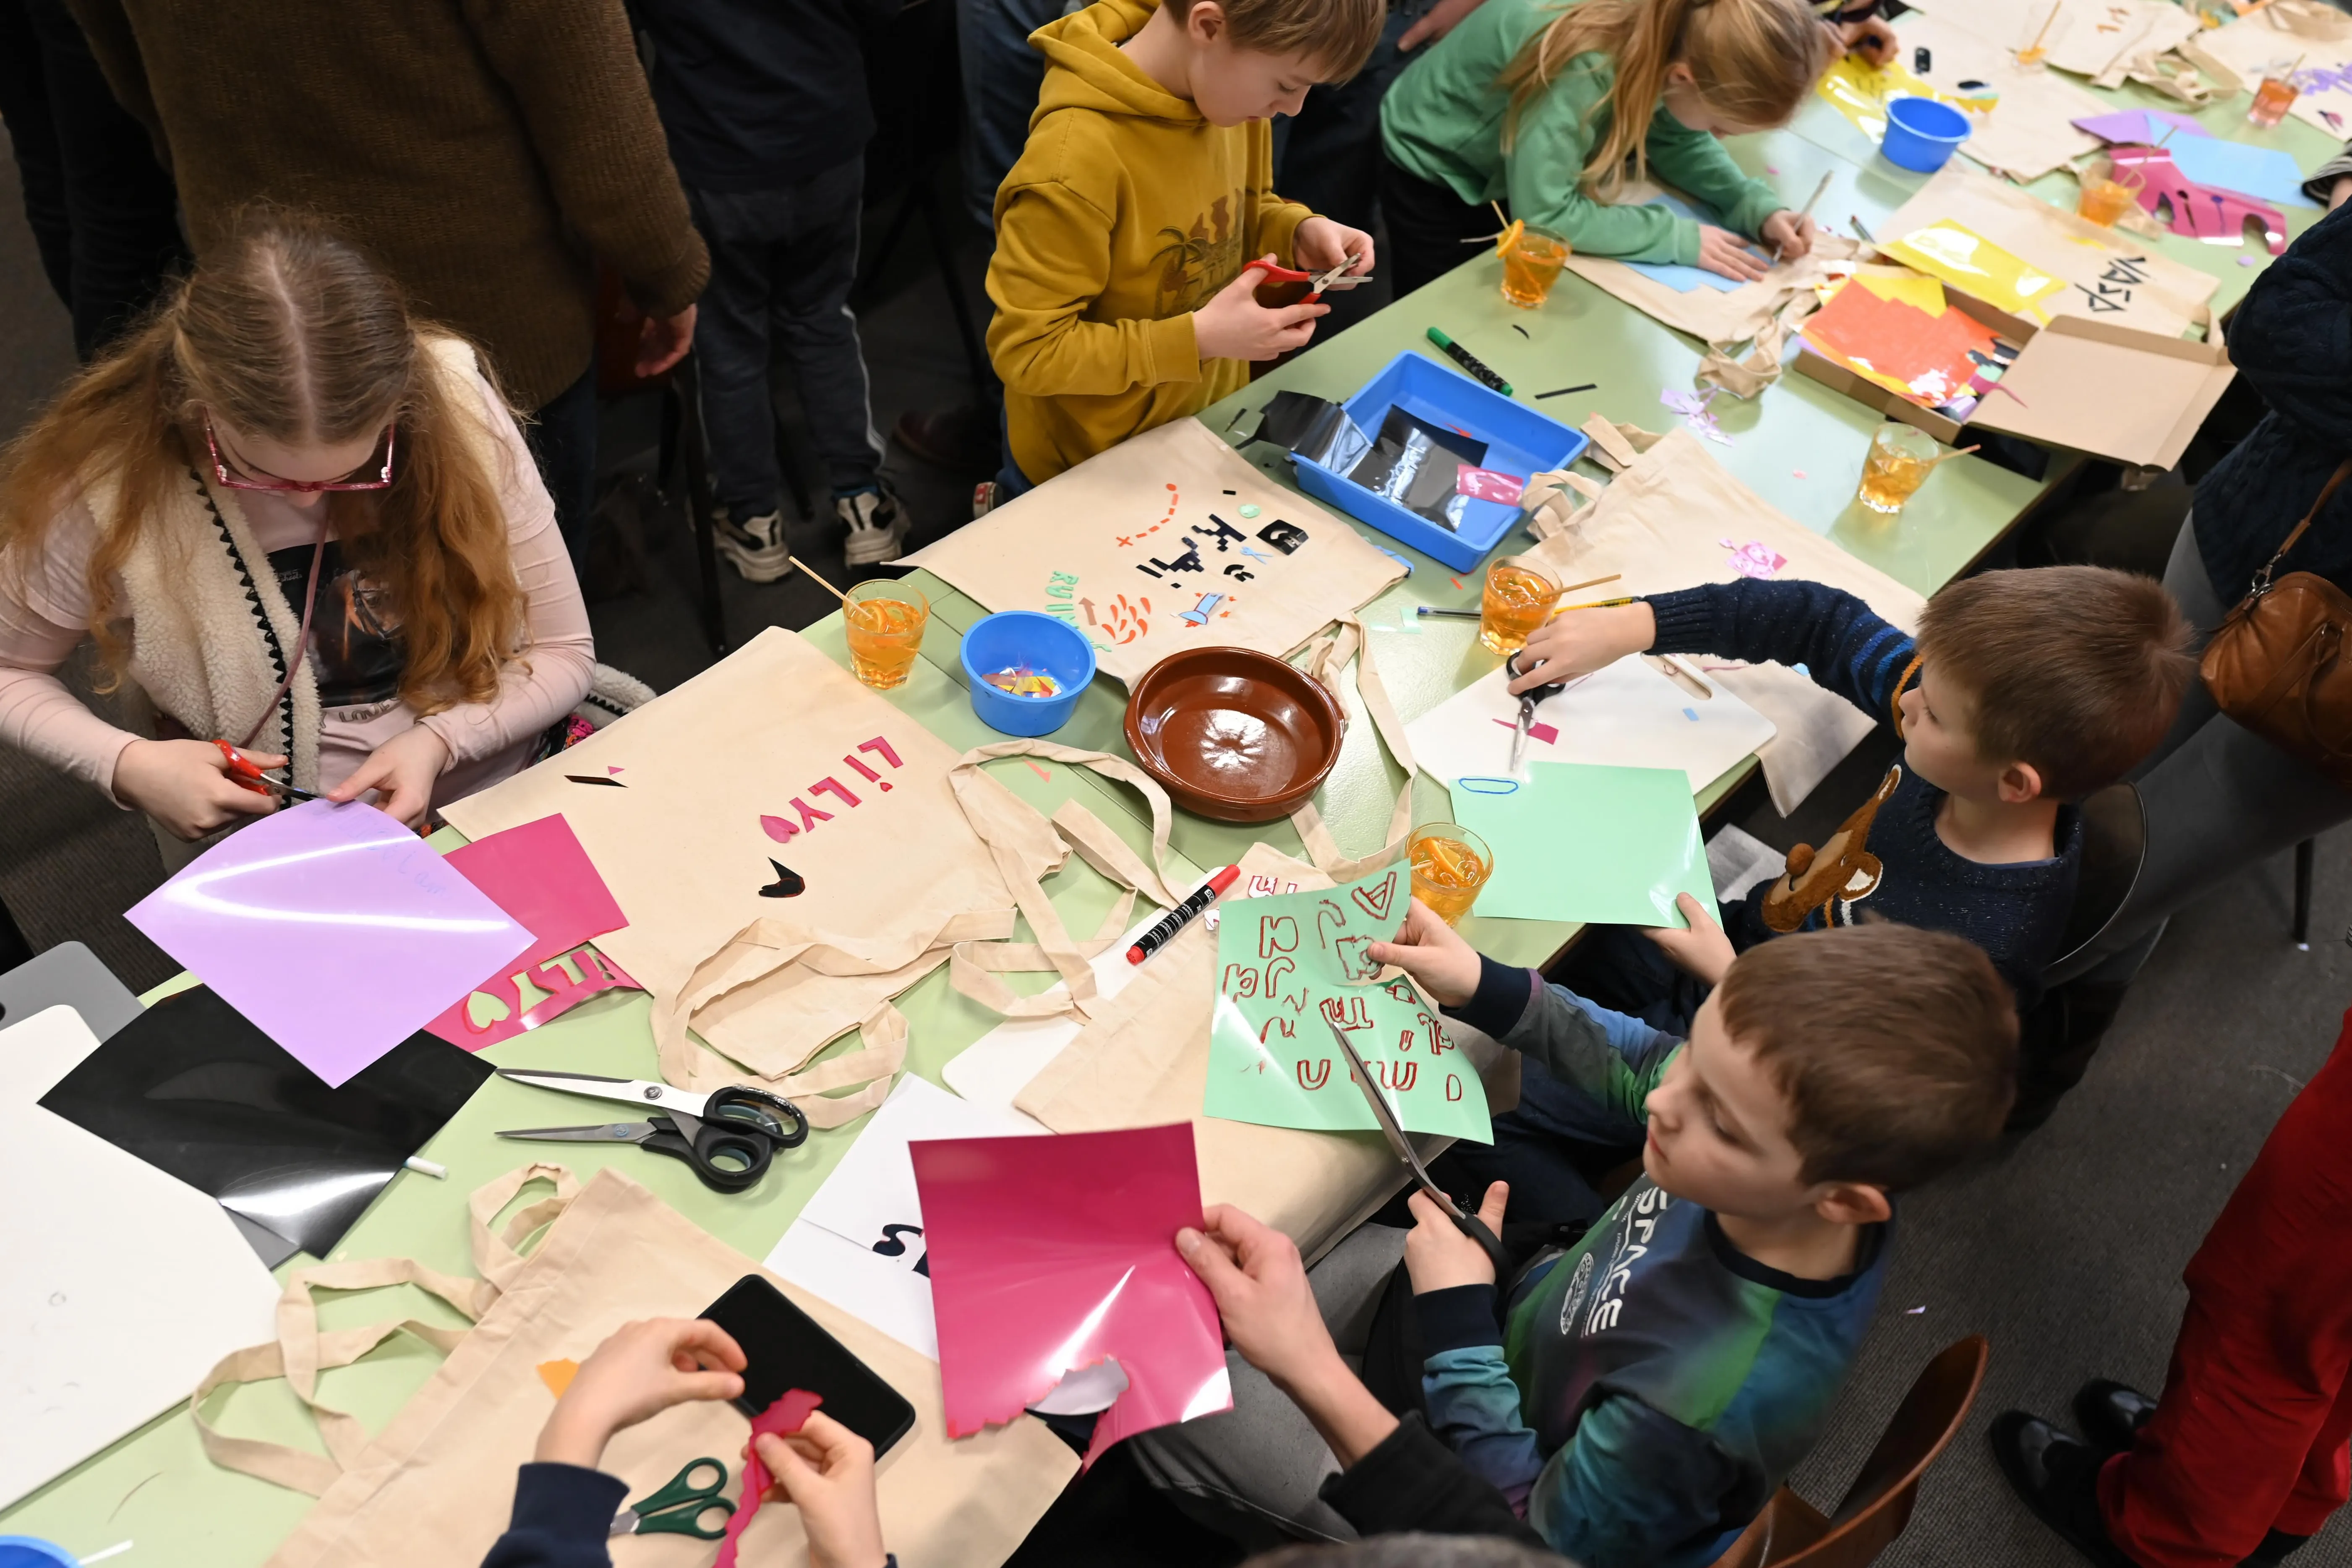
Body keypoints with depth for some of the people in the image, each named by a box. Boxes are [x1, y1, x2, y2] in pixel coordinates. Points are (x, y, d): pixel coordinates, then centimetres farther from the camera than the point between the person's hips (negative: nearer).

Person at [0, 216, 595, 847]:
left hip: (509, 794, 1)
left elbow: (564, 654, -4)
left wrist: (440, 740, -20)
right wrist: (126, 764, -14)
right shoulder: (106, 481, -16)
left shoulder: (457, 408, -14)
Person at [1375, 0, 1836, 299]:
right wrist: (1679, 238, -34)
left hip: (1516, 174, 6)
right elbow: (1543, 213, -39)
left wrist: (1757, 207, -20)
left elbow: (1677, 140, -5)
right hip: (1434, 174, -6)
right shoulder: (1581, 73, -41)